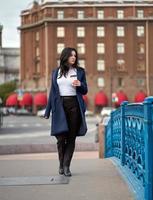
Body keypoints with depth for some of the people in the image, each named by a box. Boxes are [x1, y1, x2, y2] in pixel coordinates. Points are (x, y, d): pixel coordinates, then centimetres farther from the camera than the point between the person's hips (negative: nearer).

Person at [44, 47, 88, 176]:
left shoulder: (80, 71, 8)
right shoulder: (56, 72, 10)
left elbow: (85, 91, 10)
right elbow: (52, 92, 11)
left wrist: (80, 85, -13)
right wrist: (48, 111, 9)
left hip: (74, 106, 0)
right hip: (60, 106, 0)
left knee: (71, 138, -1)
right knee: (61, 137, -2)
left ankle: (66, 166, 4)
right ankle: (61, 165, 16)